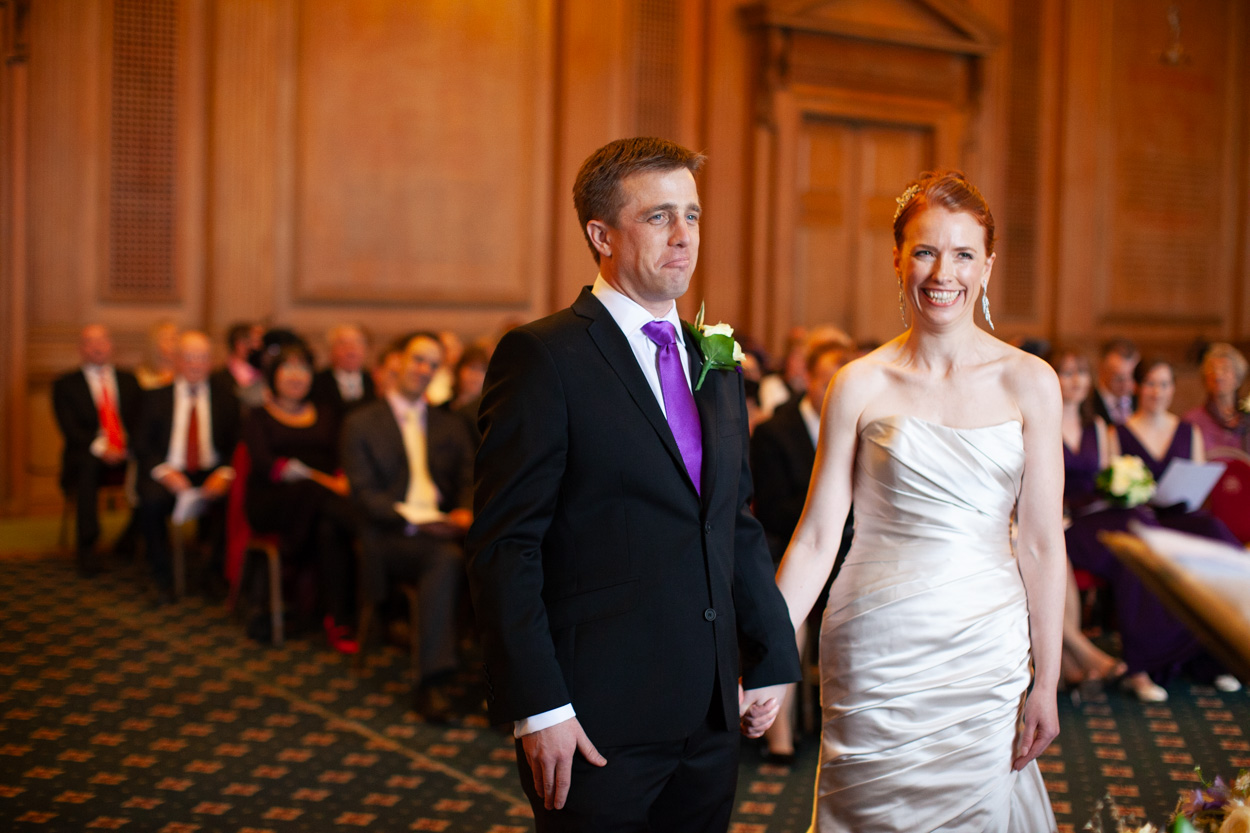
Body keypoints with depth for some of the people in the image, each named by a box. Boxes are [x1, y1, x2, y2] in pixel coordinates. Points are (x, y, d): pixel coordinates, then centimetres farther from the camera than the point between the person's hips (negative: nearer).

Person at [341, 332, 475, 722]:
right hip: (392, 534, -3)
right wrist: (414, 521, -16)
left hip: (445, 529, 3)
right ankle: (432, 681, -34)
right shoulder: (362, 423, 10)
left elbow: (469, 479, 13)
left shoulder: (451, 425, 24)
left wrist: (465, 512, -11)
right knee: (447, 558, -37)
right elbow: (365, 493, -1)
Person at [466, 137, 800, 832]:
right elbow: (504, 546, -13)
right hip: (595, 721, -6)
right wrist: (537, 708, -17)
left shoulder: (717, 365, 13)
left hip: (712, 719, 7)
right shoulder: (543, 357, -9)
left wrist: (772, 662, 13)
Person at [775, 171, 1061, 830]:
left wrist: (1046, 684, 0)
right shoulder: (860, 386, -2)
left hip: (987, 650, 1)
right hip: (877, 648, -1)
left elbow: (1040, 542, 1)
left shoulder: (1029, 382, 0)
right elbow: (816, 537, -1)